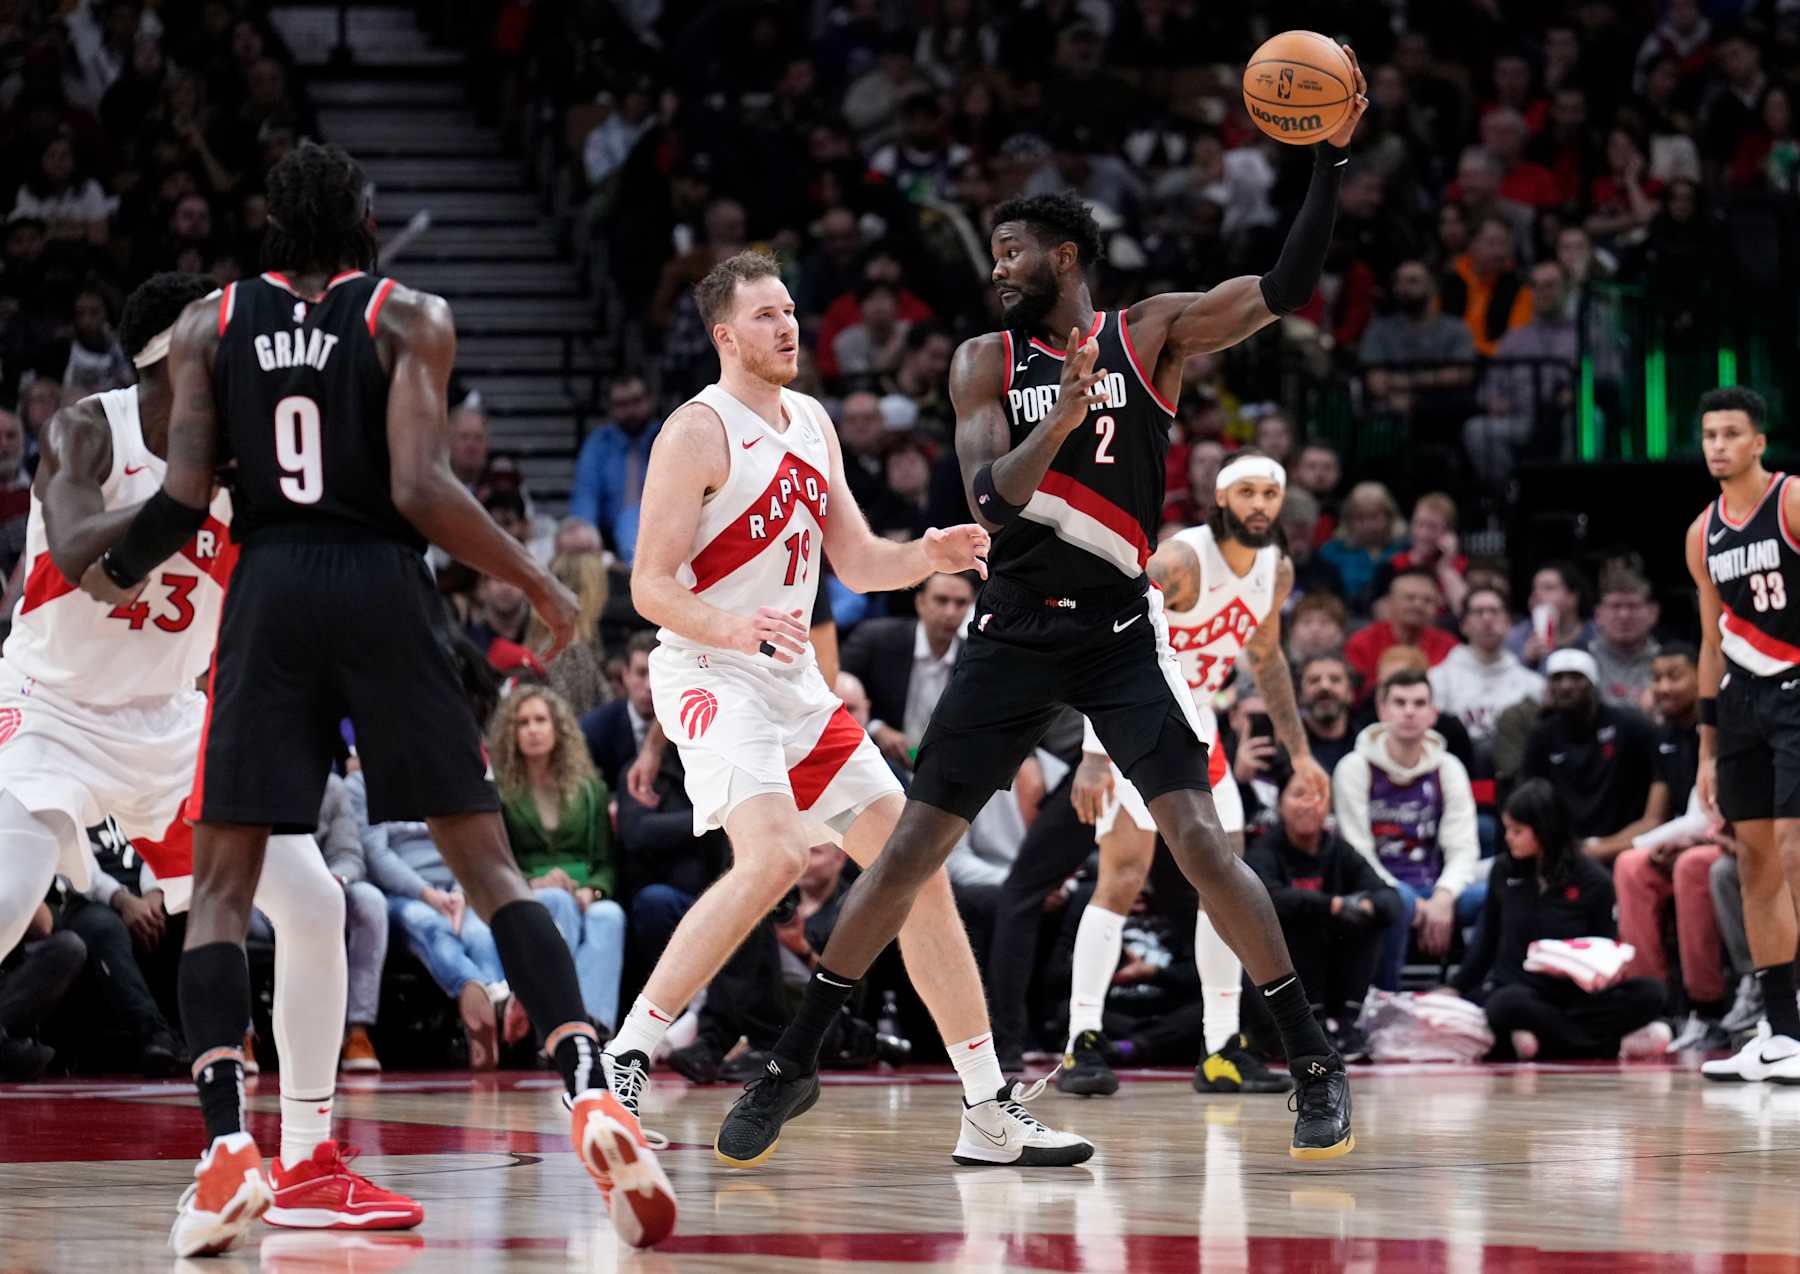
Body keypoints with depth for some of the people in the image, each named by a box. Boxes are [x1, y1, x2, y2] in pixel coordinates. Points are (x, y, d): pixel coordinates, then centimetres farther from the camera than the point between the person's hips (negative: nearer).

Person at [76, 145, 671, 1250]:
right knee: (488, 862, 5)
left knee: (222, 884, 7)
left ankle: (230, 1154, -8)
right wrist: (538, 582, 1)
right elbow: (422, 490, -11)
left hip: (269, 594, 1)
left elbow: (185, 495, 0)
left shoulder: (209, 325, 8)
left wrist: (117, 574, 19)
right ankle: (593, 1097, -11)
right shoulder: (410, 320, 1)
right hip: (386, 590, -1)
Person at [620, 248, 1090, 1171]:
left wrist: (929, 556, -3)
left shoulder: (813, 426, 14)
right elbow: (650, 586, -15)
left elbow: (858, 563, 18)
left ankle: (991, 1114, 9)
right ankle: (621, 1060, -23)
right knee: (773, 857, -31)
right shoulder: (697, 433, -11)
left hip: (796, 684, 8)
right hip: (712, 678, -8)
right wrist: (735, 628, -33)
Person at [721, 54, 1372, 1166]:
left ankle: (1315, 1063, -7)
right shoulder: (987, 362, 4)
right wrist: (1061, 420, -28)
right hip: (1017, 633, 2)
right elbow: (989, 498, -9)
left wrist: (1331, 159, -20)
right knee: (913, 847, 0)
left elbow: (1287, 292, -10)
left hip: (1124, 630, -2)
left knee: (1198, 839, -15)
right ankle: (795, 1067, 9)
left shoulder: (1152, 334, 1)